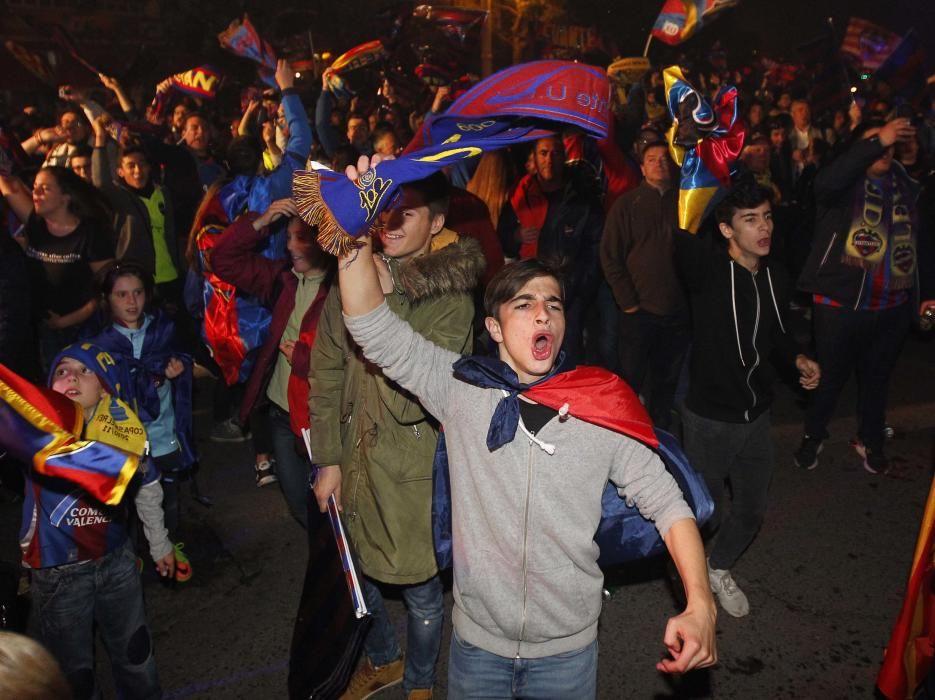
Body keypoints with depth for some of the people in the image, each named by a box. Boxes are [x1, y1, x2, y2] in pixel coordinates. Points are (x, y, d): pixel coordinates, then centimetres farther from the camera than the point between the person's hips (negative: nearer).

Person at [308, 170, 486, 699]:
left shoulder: (451, 300, -16)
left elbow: (412, 396, -23)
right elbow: (326, 374, 2)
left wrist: (385, 302, -26)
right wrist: (328, 460, 0)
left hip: (414, 467, -4)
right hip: (355, 457, 5)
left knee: (421, 588, 13)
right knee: (358, 573, 23)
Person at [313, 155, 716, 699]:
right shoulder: (461, 388, -10)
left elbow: (664, 500, -9)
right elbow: (372, 325, -18)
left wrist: (700, 604, -21)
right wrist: (356, 231, -31)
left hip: (568, 649, 0)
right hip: (477, 640, 0)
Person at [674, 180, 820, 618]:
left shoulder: (776, 281, 1)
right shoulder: (707, 266, -18)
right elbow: (677, 231, -36)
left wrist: (798, 360, -1)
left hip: (756, 417, 6)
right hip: (709, 418, -6)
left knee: (751, 511, 20)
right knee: (706, 512, 10)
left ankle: (719, 568, 48)